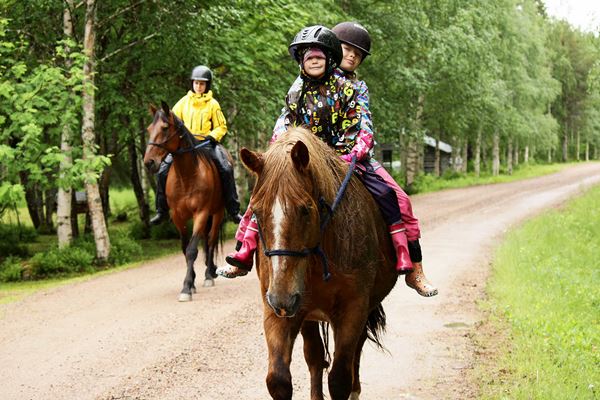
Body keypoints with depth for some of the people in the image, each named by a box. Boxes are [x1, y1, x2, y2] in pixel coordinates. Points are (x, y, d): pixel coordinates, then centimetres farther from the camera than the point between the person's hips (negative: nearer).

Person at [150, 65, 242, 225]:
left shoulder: (212, 104, 4)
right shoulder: (184, 102, 9)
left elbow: (221, 127, 7)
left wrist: (212, 136, -13)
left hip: (207, 143, -2)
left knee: (226, 169, -24)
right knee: (163, 170, -14)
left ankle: (233, 210, -14)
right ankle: (162, 211, 0)